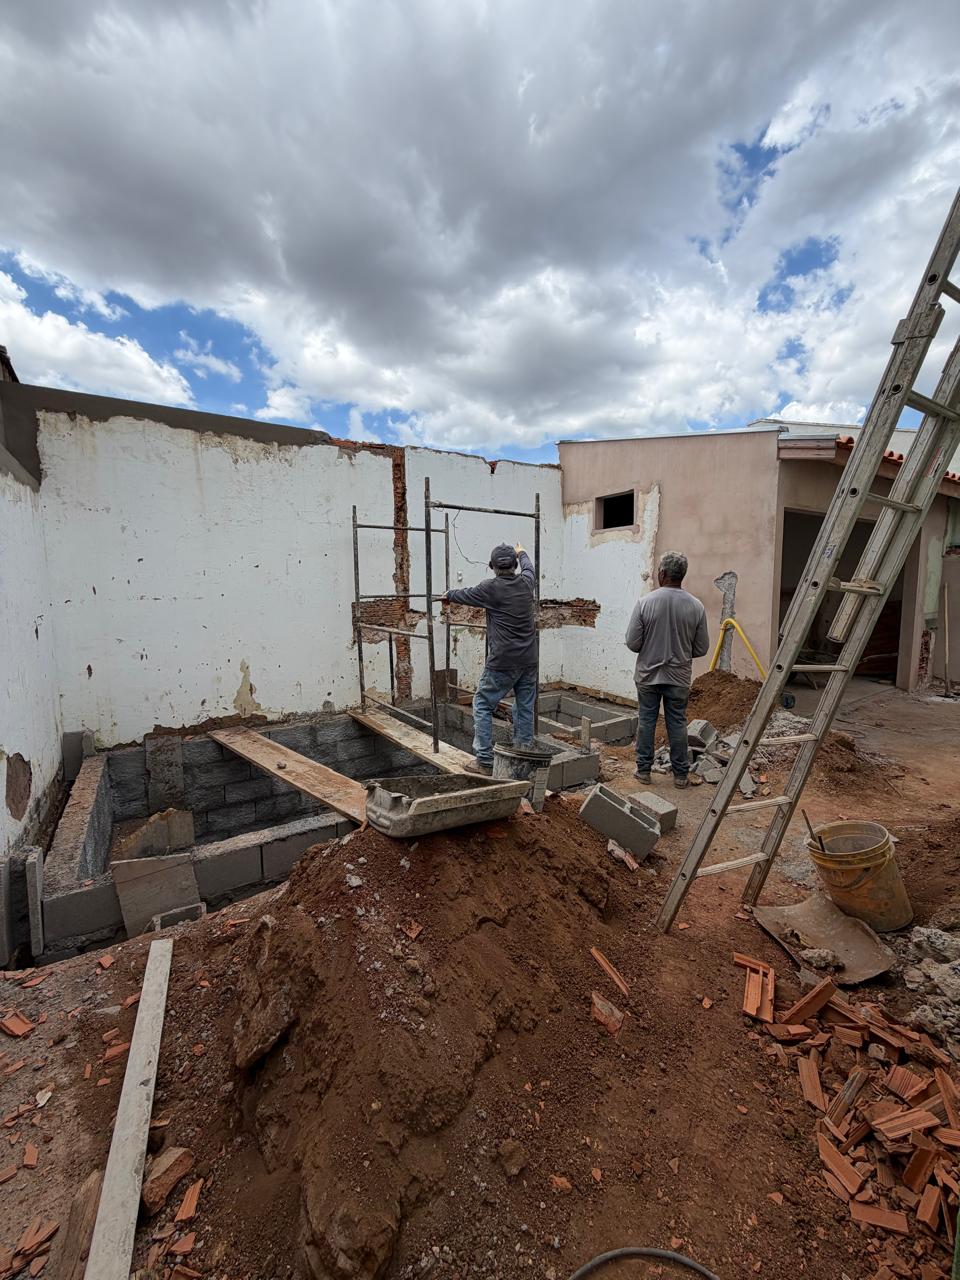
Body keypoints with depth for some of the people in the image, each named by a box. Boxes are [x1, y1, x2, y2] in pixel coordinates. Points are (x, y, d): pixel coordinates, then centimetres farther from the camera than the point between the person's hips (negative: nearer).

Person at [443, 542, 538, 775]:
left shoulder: (491, 588, -10)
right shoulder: (526, 582, 4)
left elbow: (465, 594, 7)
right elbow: (528, 567, 28)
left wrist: (449, 595, 29)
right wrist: (521, 553, 50)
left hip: (502, 663, -6)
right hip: (528, 660, 6)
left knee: (482, 706, 5)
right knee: (525, 708, 13)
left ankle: (484, 760, 5)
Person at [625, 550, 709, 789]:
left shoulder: (645, 602, -14)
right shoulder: (696, 606, -7)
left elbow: (632, 643, -11)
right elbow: (702, 648, -1)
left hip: (648, 674, -1)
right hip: (679, 677, 1)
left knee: (646, 720, 11)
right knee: (677, 723, 10)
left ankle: (644, 769, 20)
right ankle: (681, 774, 19)